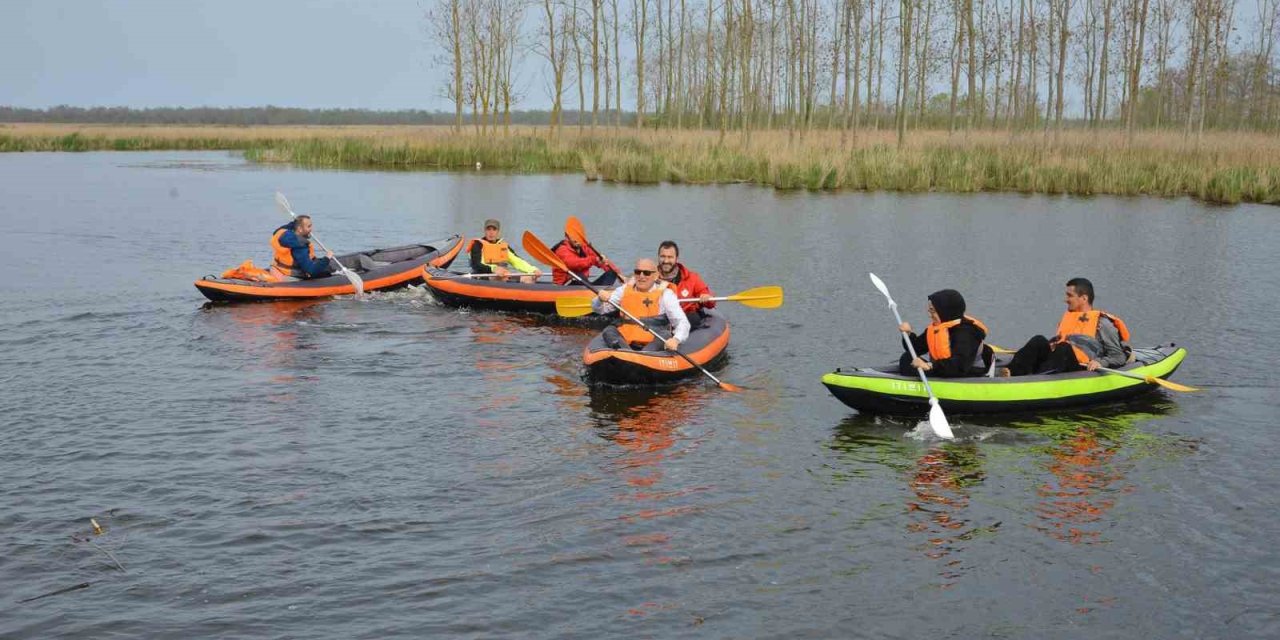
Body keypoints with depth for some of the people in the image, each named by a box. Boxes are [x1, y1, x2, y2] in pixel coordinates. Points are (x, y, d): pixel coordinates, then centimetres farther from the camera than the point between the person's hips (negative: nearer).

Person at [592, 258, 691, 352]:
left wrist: (676, 339, -31)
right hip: (626, 342, 3)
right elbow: (599, 309, 9)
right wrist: (600, 299, -16)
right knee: (609, 331, -20)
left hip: (654, 345, -3)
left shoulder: (665, 294, 1)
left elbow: (683, 322, -9)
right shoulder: (625, 290, 11)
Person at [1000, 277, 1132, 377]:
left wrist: (1100, 362, -14)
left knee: (1064, 348, -34)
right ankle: (1012, 372, -44)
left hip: (1082, 370, -5)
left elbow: (1120, 356, 4)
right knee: (1039, 341, -20)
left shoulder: (1102, 322, 9)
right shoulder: (1067, 316, 29)